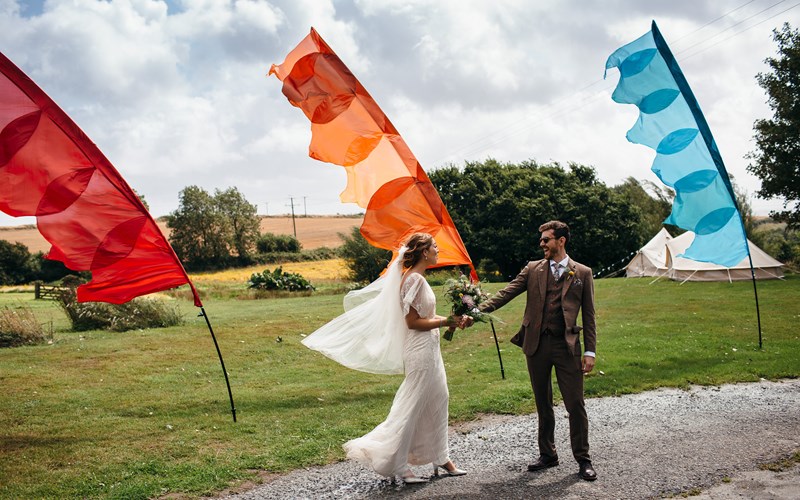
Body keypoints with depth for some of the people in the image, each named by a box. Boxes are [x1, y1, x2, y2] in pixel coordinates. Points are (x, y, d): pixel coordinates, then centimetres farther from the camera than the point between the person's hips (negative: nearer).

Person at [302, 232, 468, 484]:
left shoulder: (416, 278, 12)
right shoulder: (414, 279, -18)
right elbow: (413, 322, -20)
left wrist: (451, 319, 7)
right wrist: (446, 322, -17)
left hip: (428, 349, 10)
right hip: (420, 351, -10)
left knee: (437, 401, 15)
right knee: (412, 405, -3)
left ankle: (441, 459, 26)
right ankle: (394, 463, 7)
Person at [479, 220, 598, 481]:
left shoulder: (582, 273, 4)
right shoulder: (533, 269, 7)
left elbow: (588, 315, 4)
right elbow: (506, 293, -2)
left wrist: (590, 351, -3)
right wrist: (478, 310, -16)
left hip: (567, 345, -2)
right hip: (537, 345, 2)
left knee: (575, 404, 0)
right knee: (543, 404, 13)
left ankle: (583, 459, 15)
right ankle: (547, 454, 27)